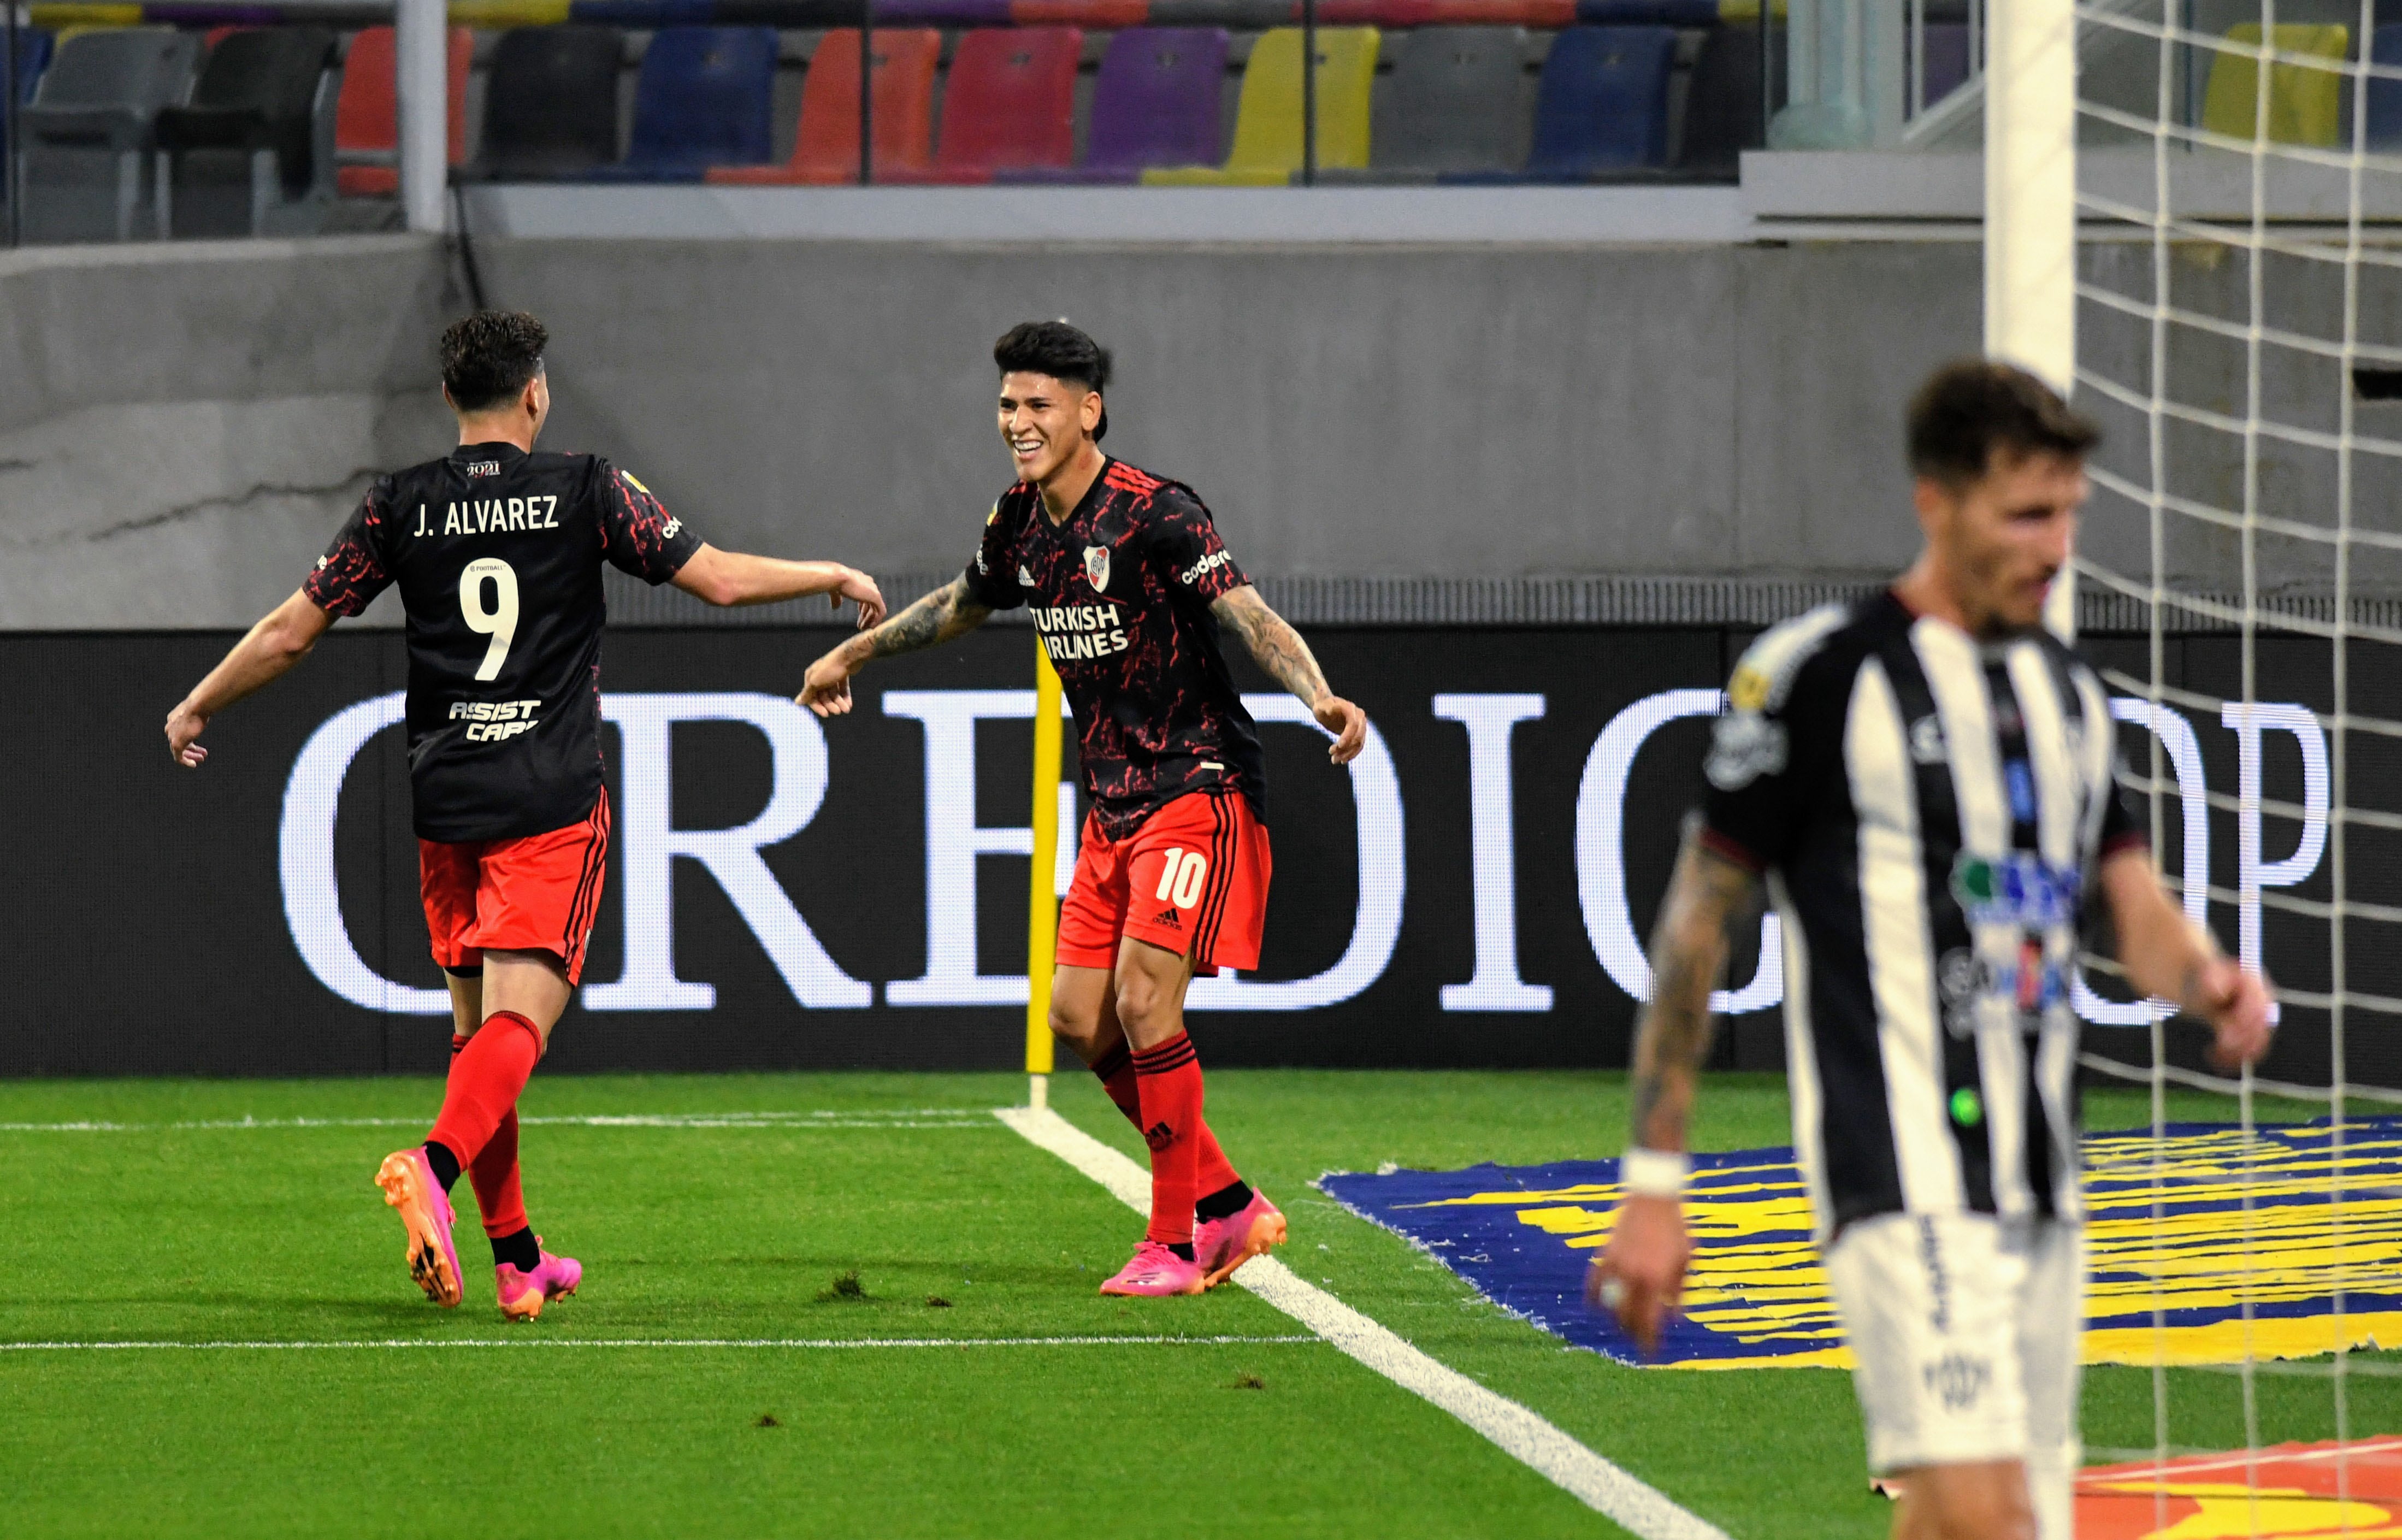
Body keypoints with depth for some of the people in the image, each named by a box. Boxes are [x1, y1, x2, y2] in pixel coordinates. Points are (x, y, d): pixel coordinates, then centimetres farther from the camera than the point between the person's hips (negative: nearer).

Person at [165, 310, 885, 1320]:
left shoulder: (401, 506, 4)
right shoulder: (586, 491, -2)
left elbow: (291, 632, 7)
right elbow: (720, 578, -1)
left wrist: (197, 708, 22)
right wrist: (836, 577, 17)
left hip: (444, 801, 3)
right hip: (553, 804, -3)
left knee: (475, 1025, 14)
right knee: (518, 1017, -12)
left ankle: (516, 1258, 16)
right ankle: (434, 1164, -40)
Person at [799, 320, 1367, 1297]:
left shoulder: (1155, 516, -17)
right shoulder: (1019, 524, 6)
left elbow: (1251, 618, -26)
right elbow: (963, 604, 28)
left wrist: (1317, 696, -45)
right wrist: (852, 655, 40)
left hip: (1197, 787, -8)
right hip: (1112, 803, 8)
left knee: (1143, 1002, -16)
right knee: (1078, 1019, 4)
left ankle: (1175, 1243, -4)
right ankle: (1229, 1207, 16)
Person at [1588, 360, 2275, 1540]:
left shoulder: (2070, 693, 17)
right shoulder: (1822, 674, -5)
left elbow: (2135, 912, 14)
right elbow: (1698, 919, -3)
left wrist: (2208, 981, -11)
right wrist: (1653, 1185, -6)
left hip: (2041, 1198, 7)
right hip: (1903, 1182, -7)